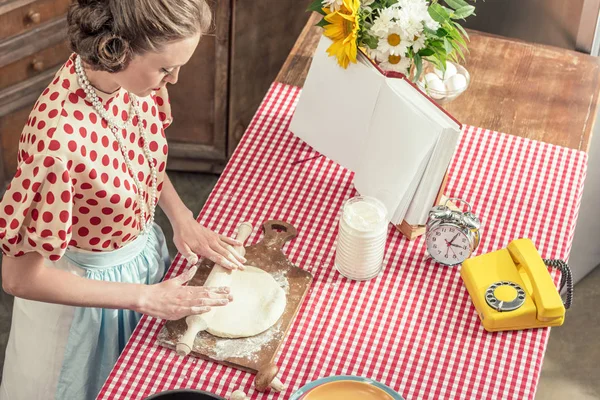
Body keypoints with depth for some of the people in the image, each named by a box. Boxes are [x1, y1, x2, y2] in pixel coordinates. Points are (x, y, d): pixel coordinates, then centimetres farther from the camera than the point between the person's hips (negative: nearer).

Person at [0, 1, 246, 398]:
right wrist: (147, 297, -23)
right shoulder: (59, 137, -38)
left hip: (145, 247, 6)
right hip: (84, 288, -6)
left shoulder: (136, 77, -17)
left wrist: (182, 217, -8)